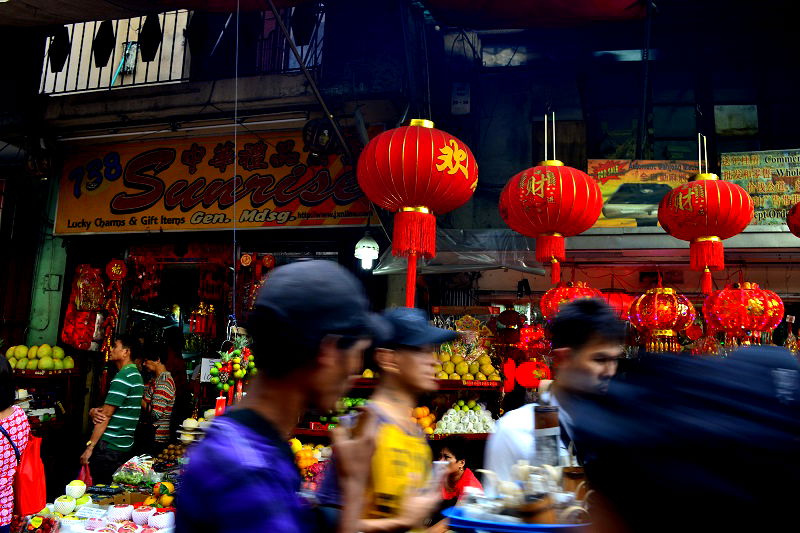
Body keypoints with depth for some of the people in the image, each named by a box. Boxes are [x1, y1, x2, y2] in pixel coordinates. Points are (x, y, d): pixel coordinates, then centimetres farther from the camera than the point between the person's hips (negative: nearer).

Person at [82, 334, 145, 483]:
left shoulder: (122, 377, -16)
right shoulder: (136, 375, 15)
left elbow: (106, 414, -18)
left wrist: (90, 447, -15)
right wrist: (93, 411, -5)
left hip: (110, 446, -9)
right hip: (125, 446, 9)